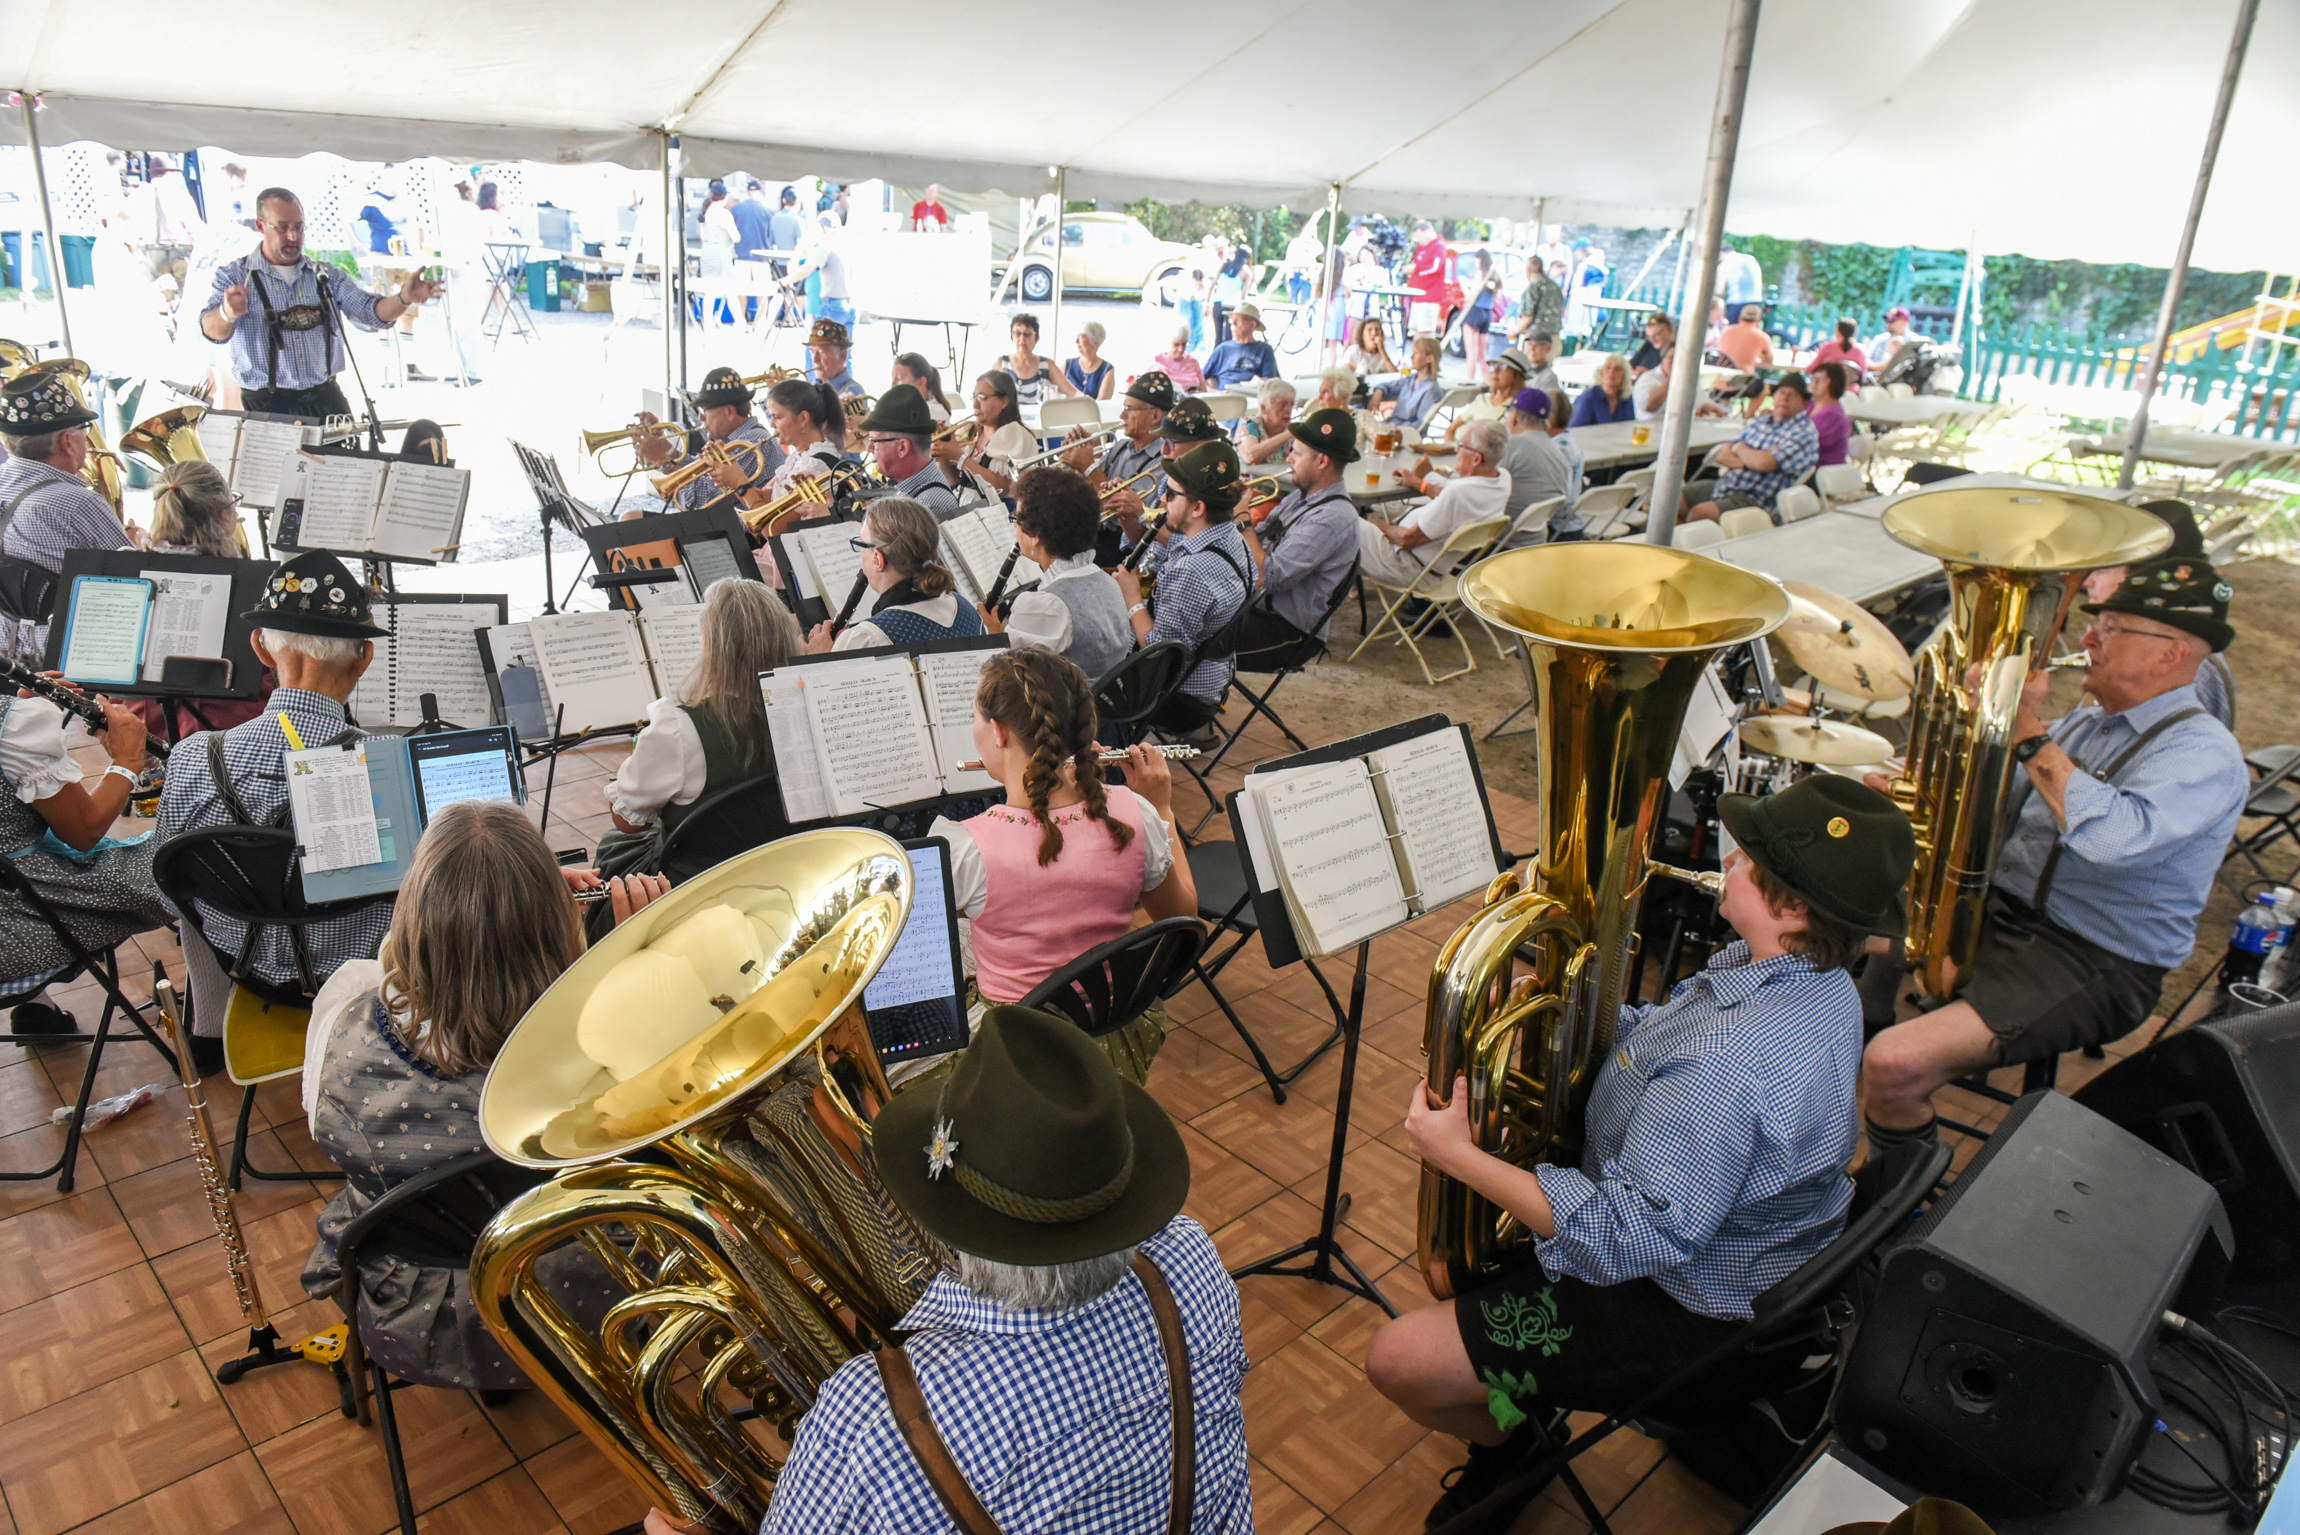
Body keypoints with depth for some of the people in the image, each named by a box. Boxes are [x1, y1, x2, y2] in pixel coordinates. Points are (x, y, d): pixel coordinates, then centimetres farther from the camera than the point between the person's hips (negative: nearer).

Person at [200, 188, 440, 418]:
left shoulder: (326, 276, 13)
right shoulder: (235, 276, 4)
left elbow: (370, 312, 1)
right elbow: (211, 330, -10)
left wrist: (404, 298, -20)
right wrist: (227, 314, -35)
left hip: (325, 397, 2)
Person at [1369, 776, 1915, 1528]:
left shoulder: (1731, 1067, -39)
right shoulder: (1805, 972, -6)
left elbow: (1626, 1236, -36)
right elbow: (1649, 1037, 7)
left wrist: (1458, 1157, -30)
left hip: (1693, 1319, -10)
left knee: (1399, 1360, -11)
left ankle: (1511, 1443, 22)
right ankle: (1513, 1394, 36)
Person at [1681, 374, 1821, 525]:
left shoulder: (1804, 432, -6)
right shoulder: (1761, 420, 16)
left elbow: (1764, 463, -21)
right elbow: (1722, 456, 10)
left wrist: (1740, 448, 0)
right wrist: (1751, 459, -10)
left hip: (1756, 501, -8)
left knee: (1700, 512, -32)